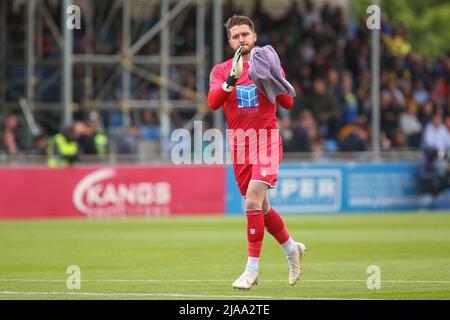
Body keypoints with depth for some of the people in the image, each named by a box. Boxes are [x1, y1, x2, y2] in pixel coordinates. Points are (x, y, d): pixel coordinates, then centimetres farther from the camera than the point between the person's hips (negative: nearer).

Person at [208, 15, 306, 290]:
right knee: (262, 208, 11)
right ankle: (292, 249, 36)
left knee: (253, 201, -19)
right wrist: (232, 79, -27)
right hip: (239, 146, 4)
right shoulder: (221, 71, 5)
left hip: (267, 142, -4)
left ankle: (252, 269, -14)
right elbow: (213, 102, -11)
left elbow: (288, 102, -4)